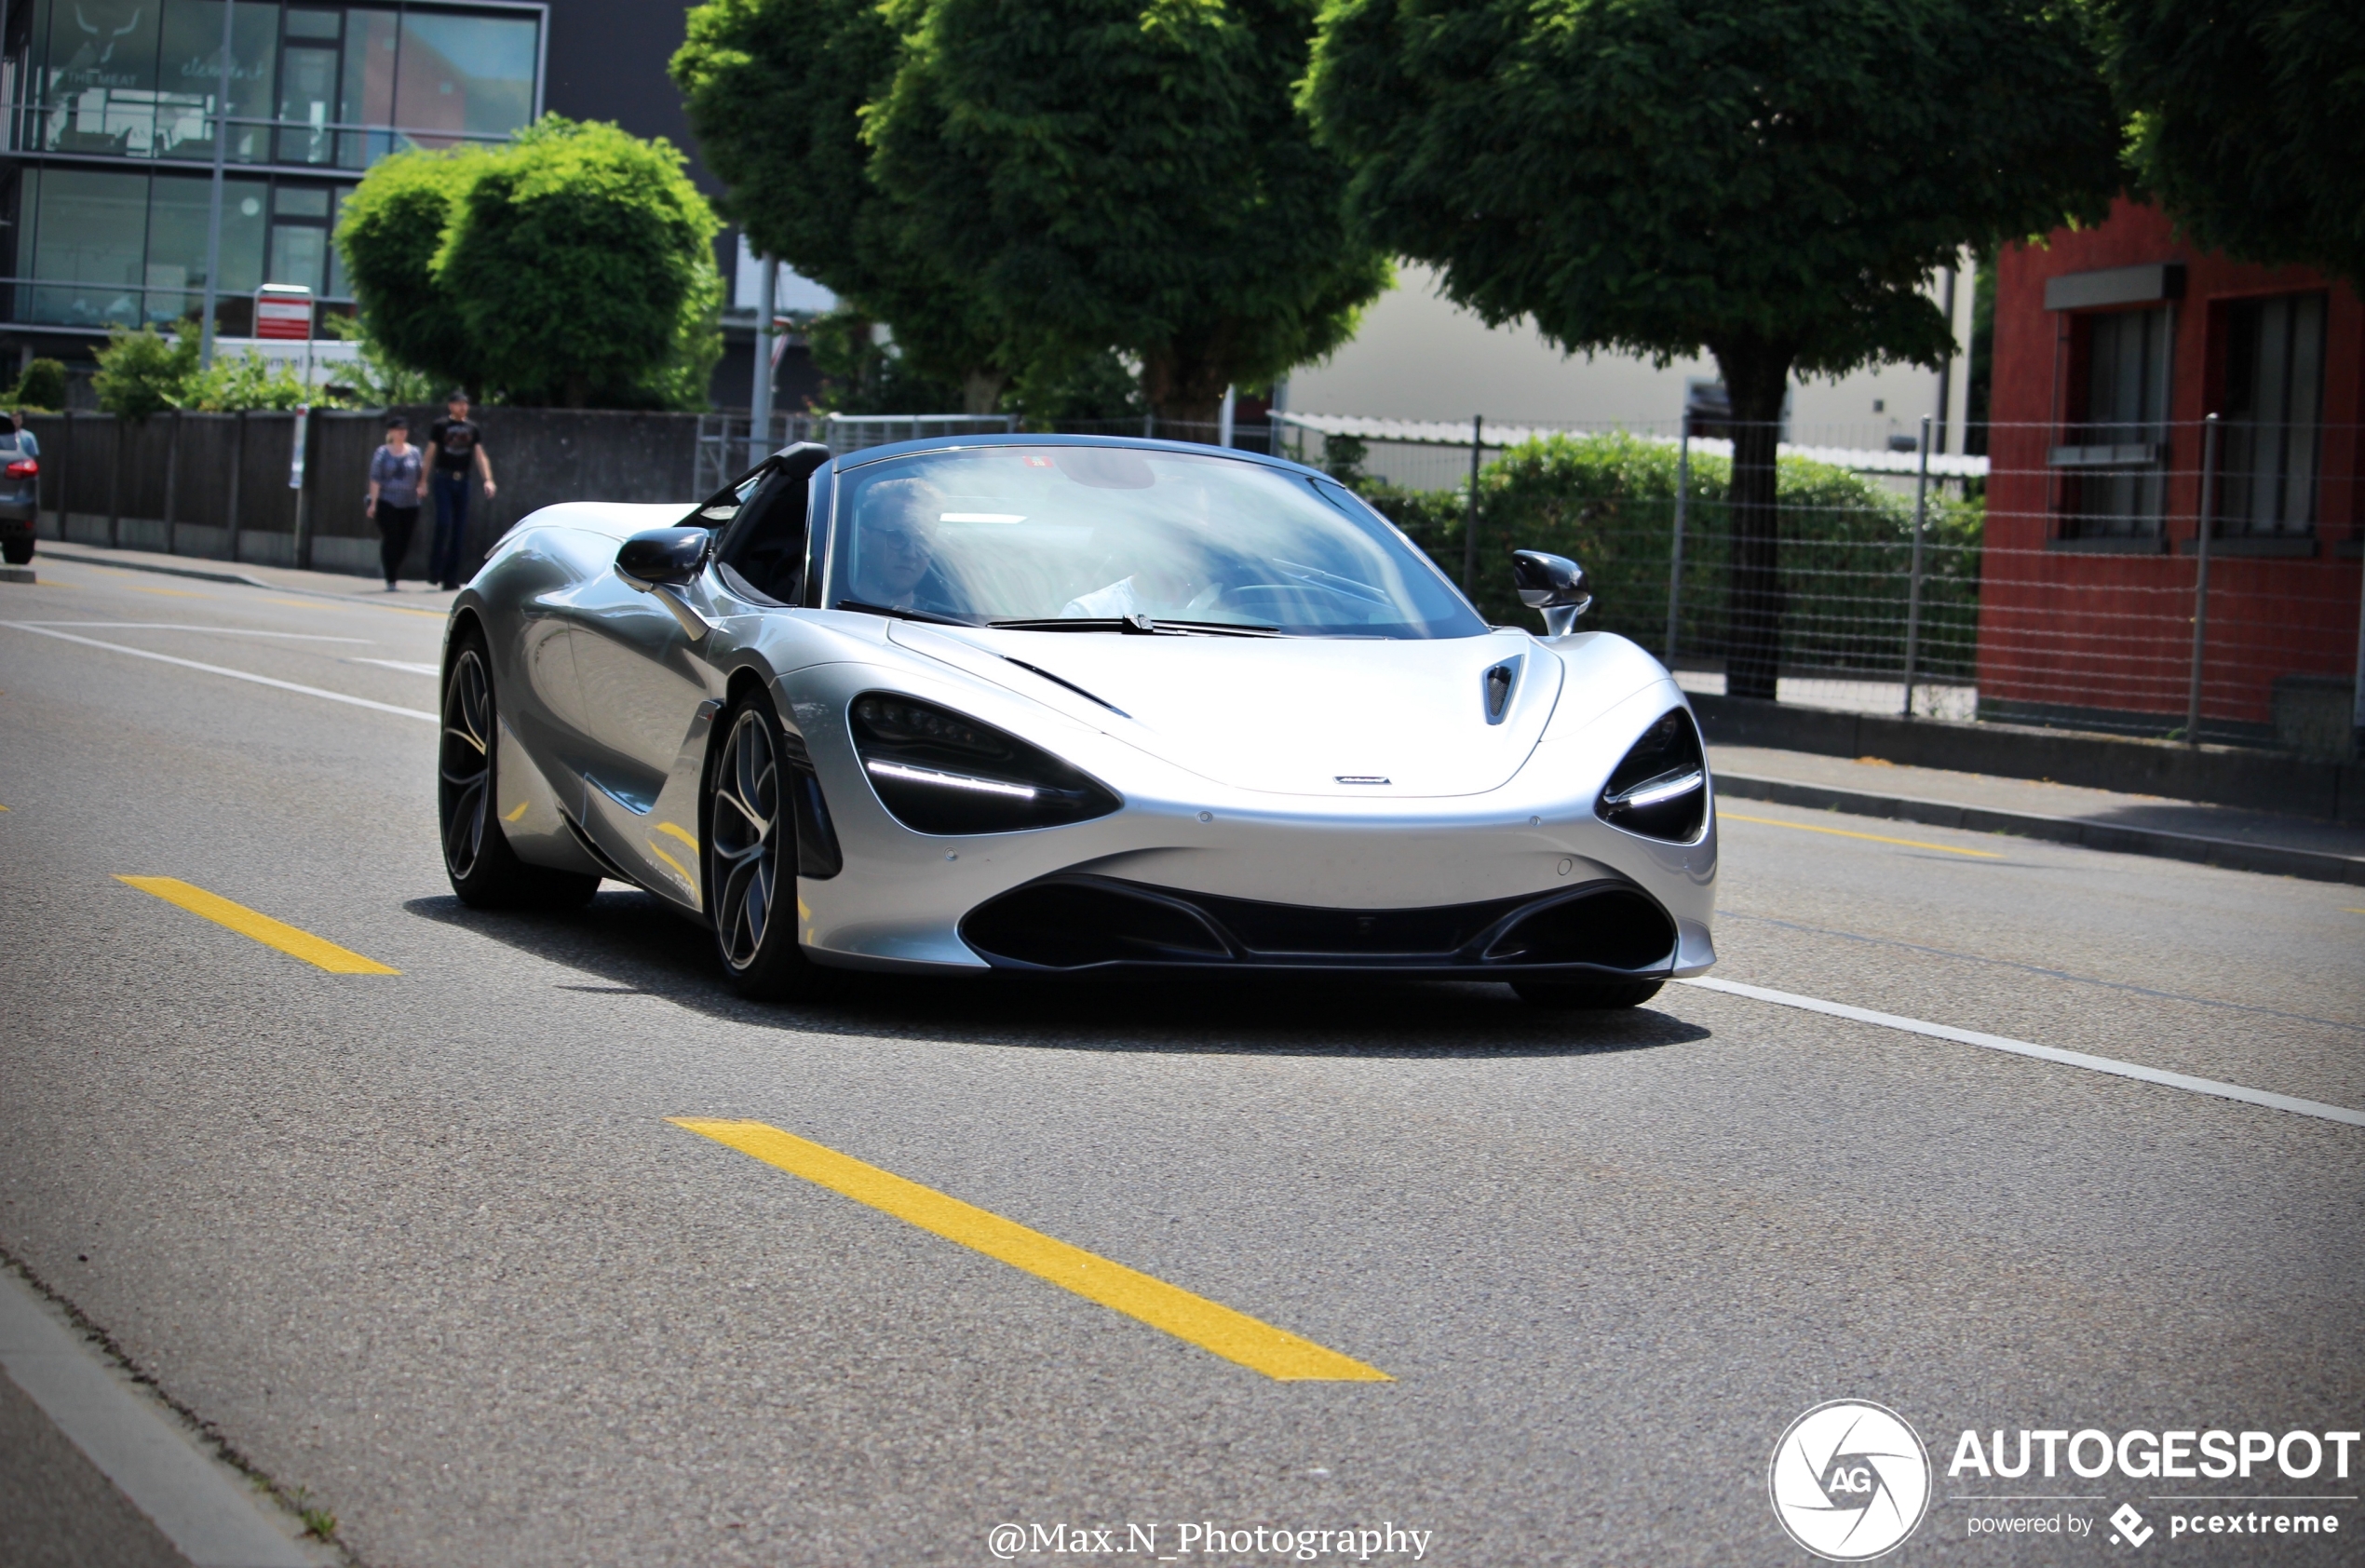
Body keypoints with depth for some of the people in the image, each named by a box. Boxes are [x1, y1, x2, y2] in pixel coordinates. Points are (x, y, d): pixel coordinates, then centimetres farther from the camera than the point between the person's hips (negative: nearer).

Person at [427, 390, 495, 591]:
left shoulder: (474, 428, 10)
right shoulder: (440, 426, 2)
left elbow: (480, 455, 7)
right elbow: (430, 453, 1)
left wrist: (488, 480, -6)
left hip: (462, 482, 4)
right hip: (443, 480, -3)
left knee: (460, 530, 3)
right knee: (444, 523, -15)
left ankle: (450, 577, 8)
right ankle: (434, 571, -3)